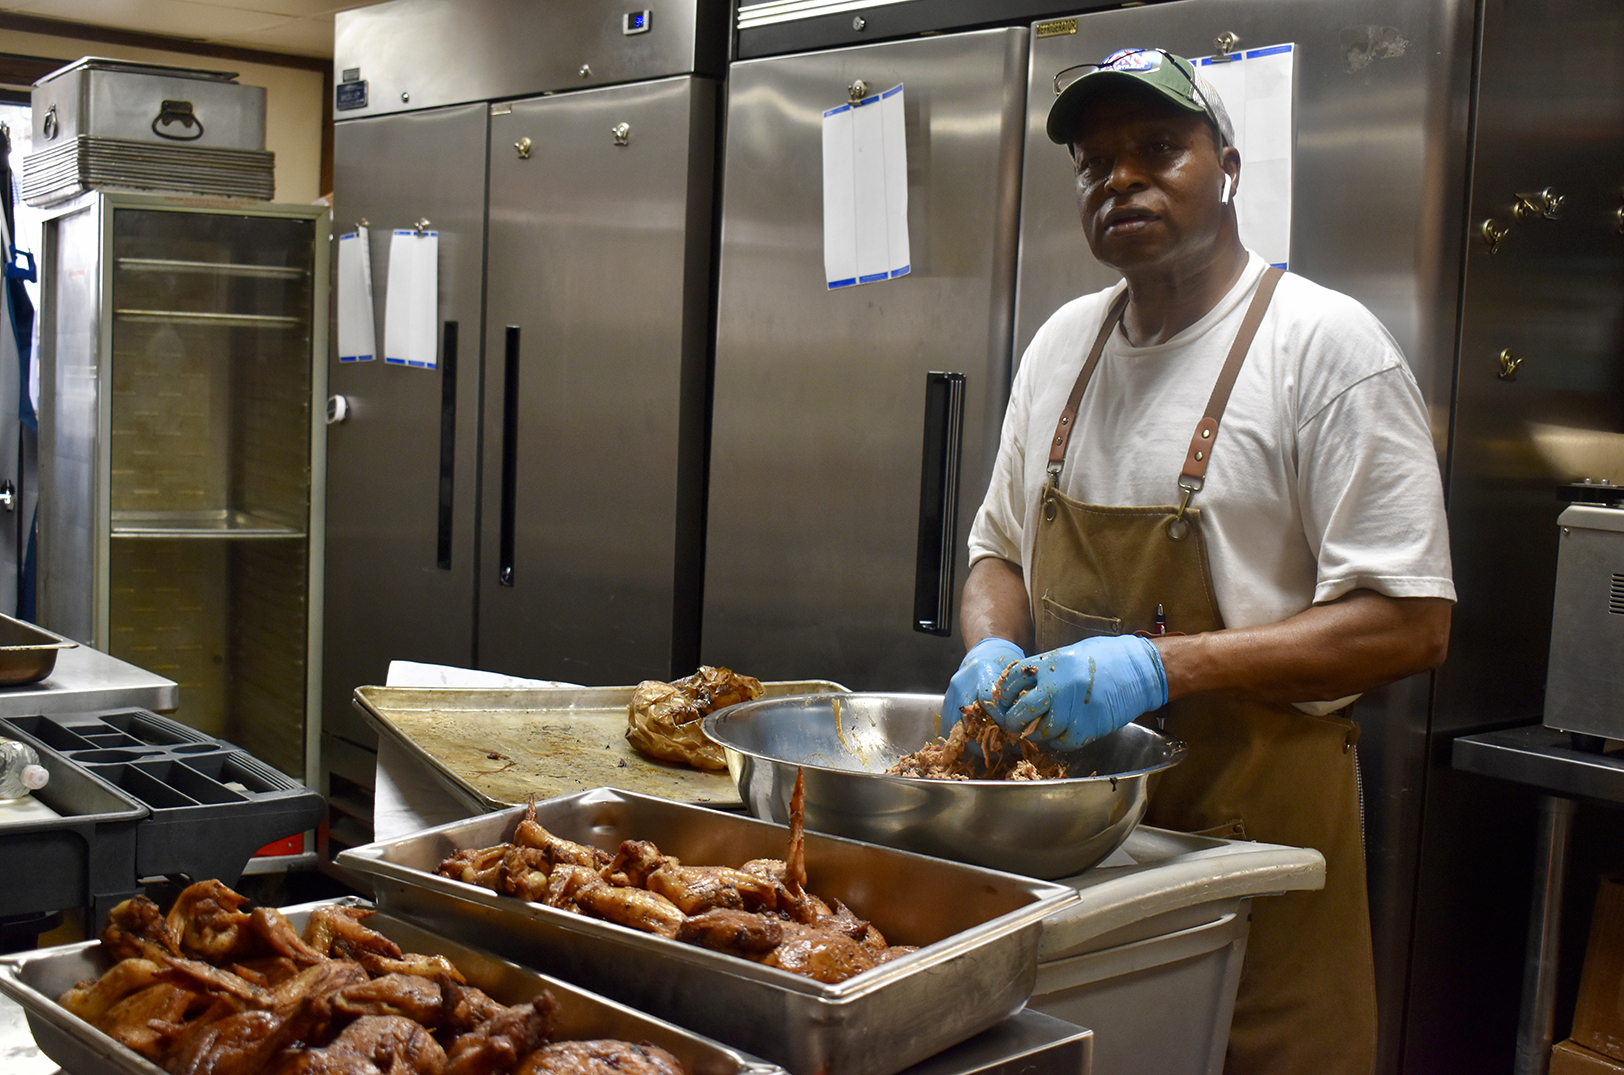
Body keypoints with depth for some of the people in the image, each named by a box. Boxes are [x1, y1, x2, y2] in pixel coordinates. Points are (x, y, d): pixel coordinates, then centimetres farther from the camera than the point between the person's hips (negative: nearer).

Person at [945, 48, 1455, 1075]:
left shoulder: (1326, 343, -11)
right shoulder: (1063, 342, 8)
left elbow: (1410, 623, -16)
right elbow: (1000, 548, 18)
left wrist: (1159, 667, -25)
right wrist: (993, 650, -5)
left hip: (1252, 820, -5)